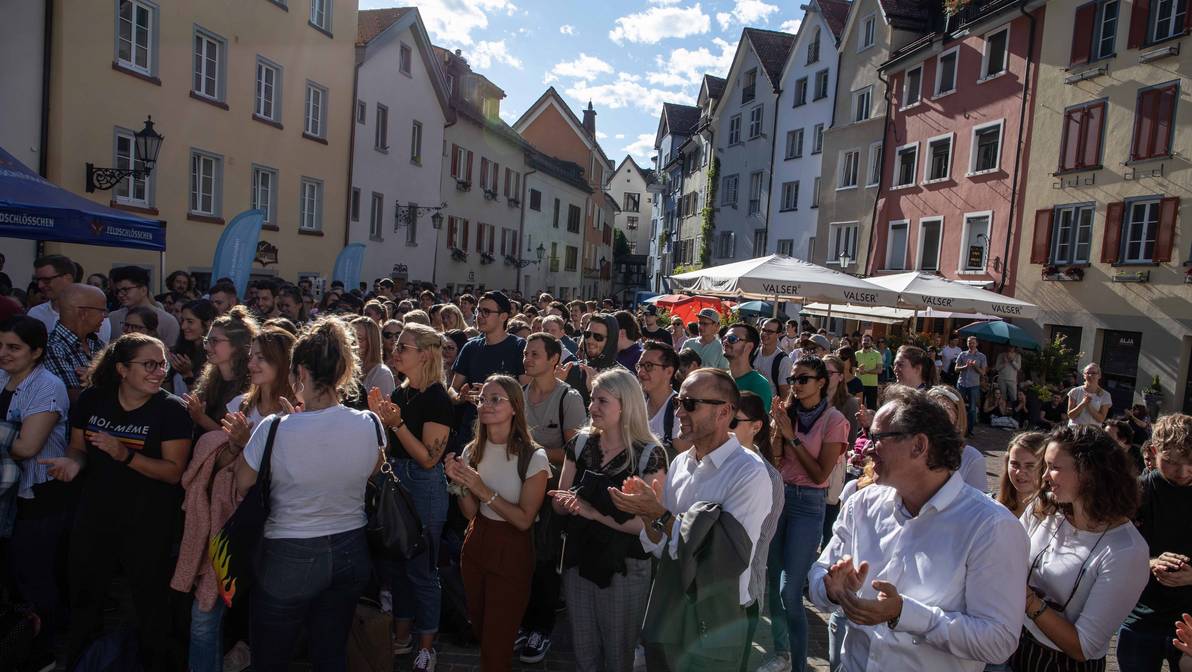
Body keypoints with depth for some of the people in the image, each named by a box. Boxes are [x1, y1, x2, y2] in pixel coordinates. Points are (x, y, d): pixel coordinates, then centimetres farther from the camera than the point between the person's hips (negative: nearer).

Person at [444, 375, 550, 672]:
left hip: (511, 553, -5)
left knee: (496, 645, 6)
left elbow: (524, 520, -18)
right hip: (475, 546, 6)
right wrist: (460, 484, -16)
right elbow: (470, 513, 3)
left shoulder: (534, 458, -19)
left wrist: (483, 490, -26)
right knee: (479, 628, 22)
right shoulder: (472, 451, -1)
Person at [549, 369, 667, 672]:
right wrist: (572, 501, -20)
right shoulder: (580, 443, -1)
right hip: (578, 560, 4)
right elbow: (560, 504, 2)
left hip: (624, 568, -4)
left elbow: (646, 523, -20)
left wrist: (594, 511, -23)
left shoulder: (649, 454, -15)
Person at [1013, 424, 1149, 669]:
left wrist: (1027, 598, -30)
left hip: (1065, 662, -4)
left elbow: (1084, 648, -23)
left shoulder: (1126, 551, -24)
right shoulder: (1043, 511, -10)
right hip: (1017, 644, 5)